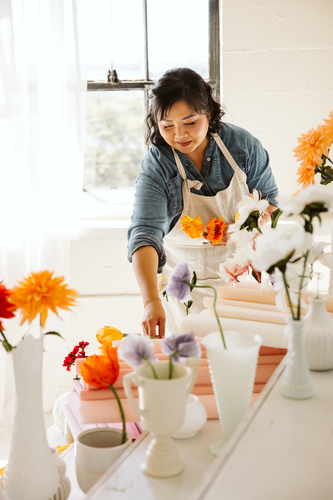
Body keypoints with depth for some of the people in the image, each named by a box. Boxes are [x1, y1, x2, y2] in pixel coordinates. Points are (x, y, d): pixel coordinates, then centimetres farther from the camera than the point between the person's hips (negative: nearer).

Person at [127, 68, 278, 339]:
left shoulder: (242, 144, -10)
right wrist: (152, 301, -44)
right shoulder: (156, 167, -18)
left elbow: (269, 200, 3)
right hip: (187, 283, -2)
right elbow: (144, 234, -29)